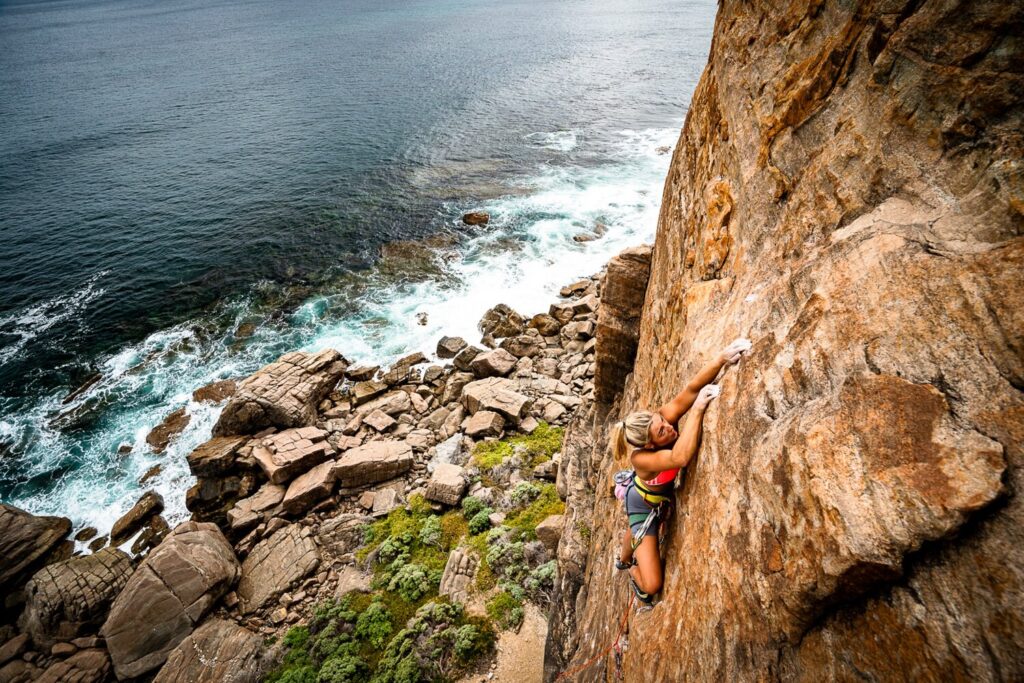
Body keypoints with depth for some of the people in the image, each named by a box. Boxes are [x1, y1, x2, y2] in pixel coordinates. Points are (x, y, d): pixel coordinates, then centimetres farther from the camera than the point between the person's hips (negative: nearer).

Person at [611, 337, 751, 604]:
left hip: (663, 495, 6)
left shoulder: (665, 416, -33)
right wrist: (697, 409, -59)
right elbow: (681, 457, -62)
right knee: (651, 585, -6)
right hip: (644, 505, -6)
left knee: (638, 533, 38)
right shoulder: (641, 458, -45)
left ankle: (623, 560, 72)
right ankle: (634, 572, 32)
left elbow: (691, 389, -44)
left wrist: (721, 359, -59)